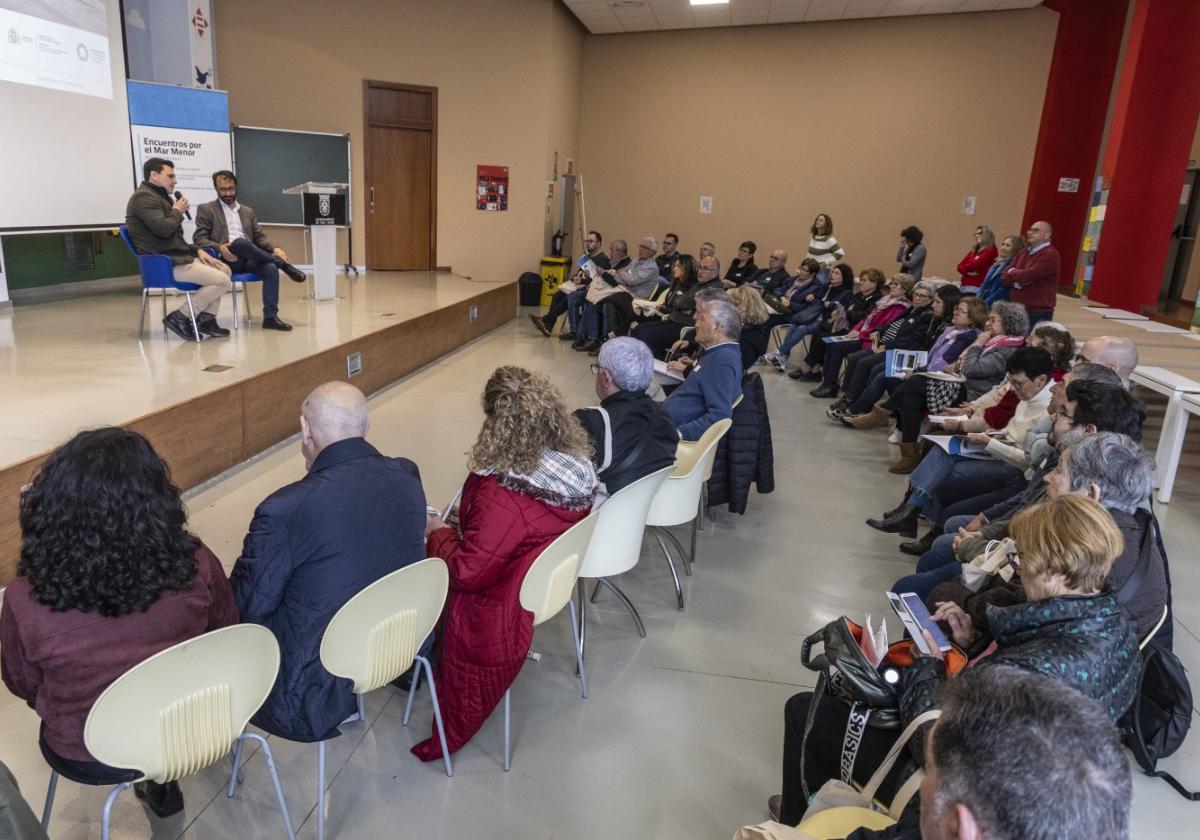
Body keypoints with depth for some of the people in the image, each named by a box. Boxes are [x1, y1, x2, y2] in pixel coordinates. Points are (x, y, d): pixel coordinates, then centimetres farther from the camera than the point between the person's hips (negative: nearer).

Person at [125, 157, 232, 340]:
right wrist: (177, 212, -6)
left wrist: (197, 250, 10)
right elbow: (162, 229, -25)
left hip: (177, 256, 11)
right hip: (163, 264, -11)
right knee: (223, 282, -17)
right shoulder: (144, 197, -11)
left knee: (224, 269, 13)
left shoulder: (160, 196, 22)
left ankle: (206, 319, 7)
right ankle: (180, 318, -10)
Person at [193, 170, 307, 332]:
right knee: (240, 242, -37)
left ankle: (270, 316, -31)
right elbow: (198, 238, 1)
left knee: (270, 268, -30)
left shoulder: (248, 211, 24)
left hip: (249, 259, 4)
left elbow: (259, 237, 18)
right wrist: (219, 247, -20)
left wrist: (274, 248, -6)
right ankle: (284, 265, -22)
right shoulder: (206, 209, 10)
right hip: (226, 259, -4)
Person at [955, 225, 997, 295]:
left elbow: (975, 265, -11)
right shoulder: (973, 251, 21)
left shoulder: (990, 250, -2)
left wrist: (965, 268, 8)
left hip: (977, 287, -7)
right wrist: (967, 272, -8)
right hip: (964, 286, 7)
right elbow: (960, 266, 12)